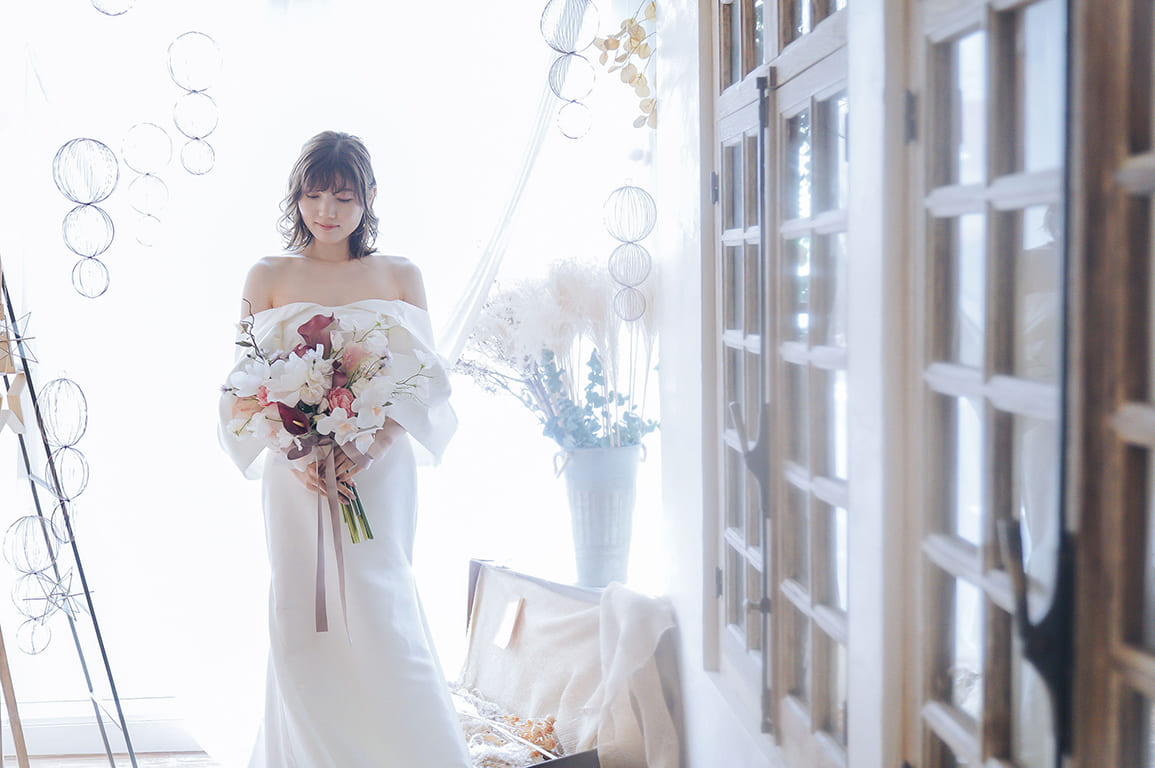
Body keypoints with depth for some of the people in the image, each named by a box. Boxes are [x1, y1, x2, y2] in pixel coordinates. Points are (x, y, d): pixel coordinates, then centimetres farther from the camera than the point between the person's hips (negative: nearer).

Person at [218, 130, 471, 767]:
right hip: (295, 477, 1)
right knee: (300, 620, 2)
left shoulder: (400, 277, 7)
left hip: (378, 472, -1)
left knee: (379, 613, -6)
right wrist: (295, 451, -13)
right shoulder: (268, 277, 7)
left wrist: (368, 449, -13)